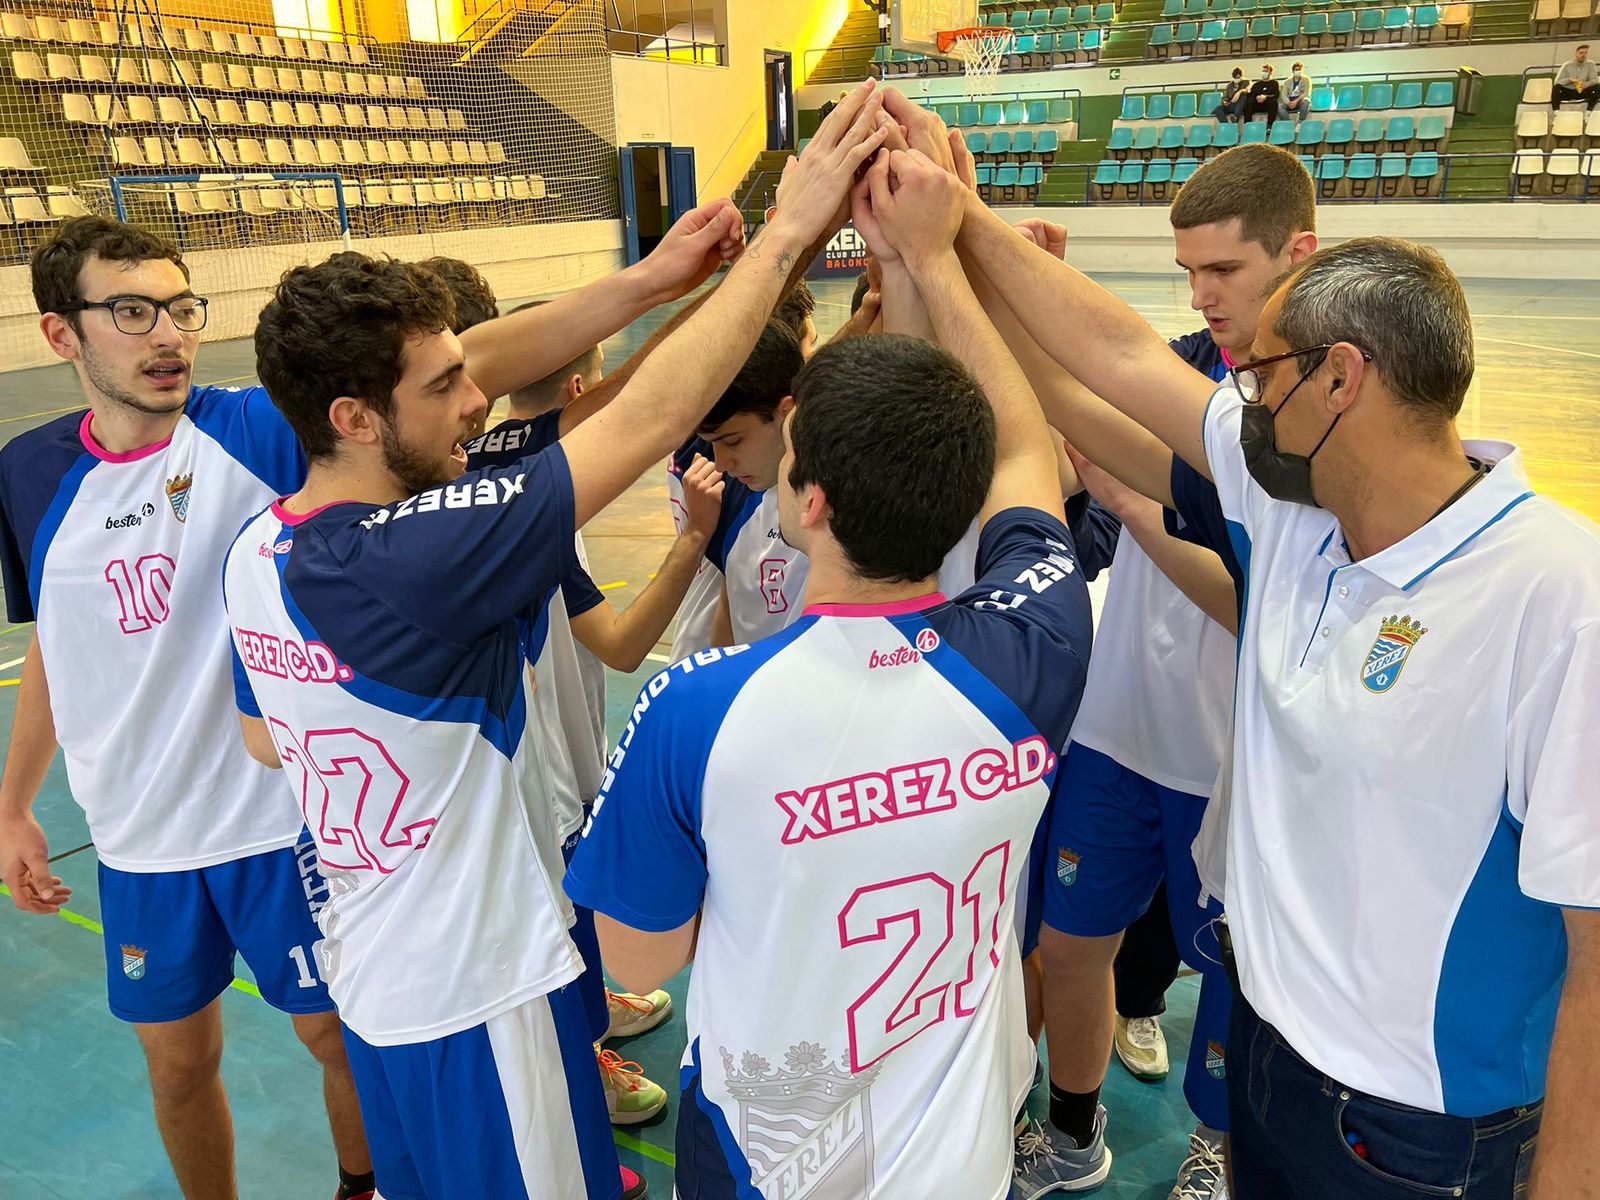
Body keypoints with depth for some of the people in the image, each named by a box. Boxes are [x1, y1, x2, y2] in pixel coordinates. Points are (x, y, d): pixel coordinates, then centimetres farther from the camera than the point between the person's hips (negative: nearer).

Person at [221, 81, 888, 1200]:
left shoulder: (253, 554, -6)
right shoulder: (415, 559, -33)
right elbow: (653, 415, -32)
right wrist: (787, 232, -25)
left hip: (370, 968, 8)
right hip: (477, 986, -8)